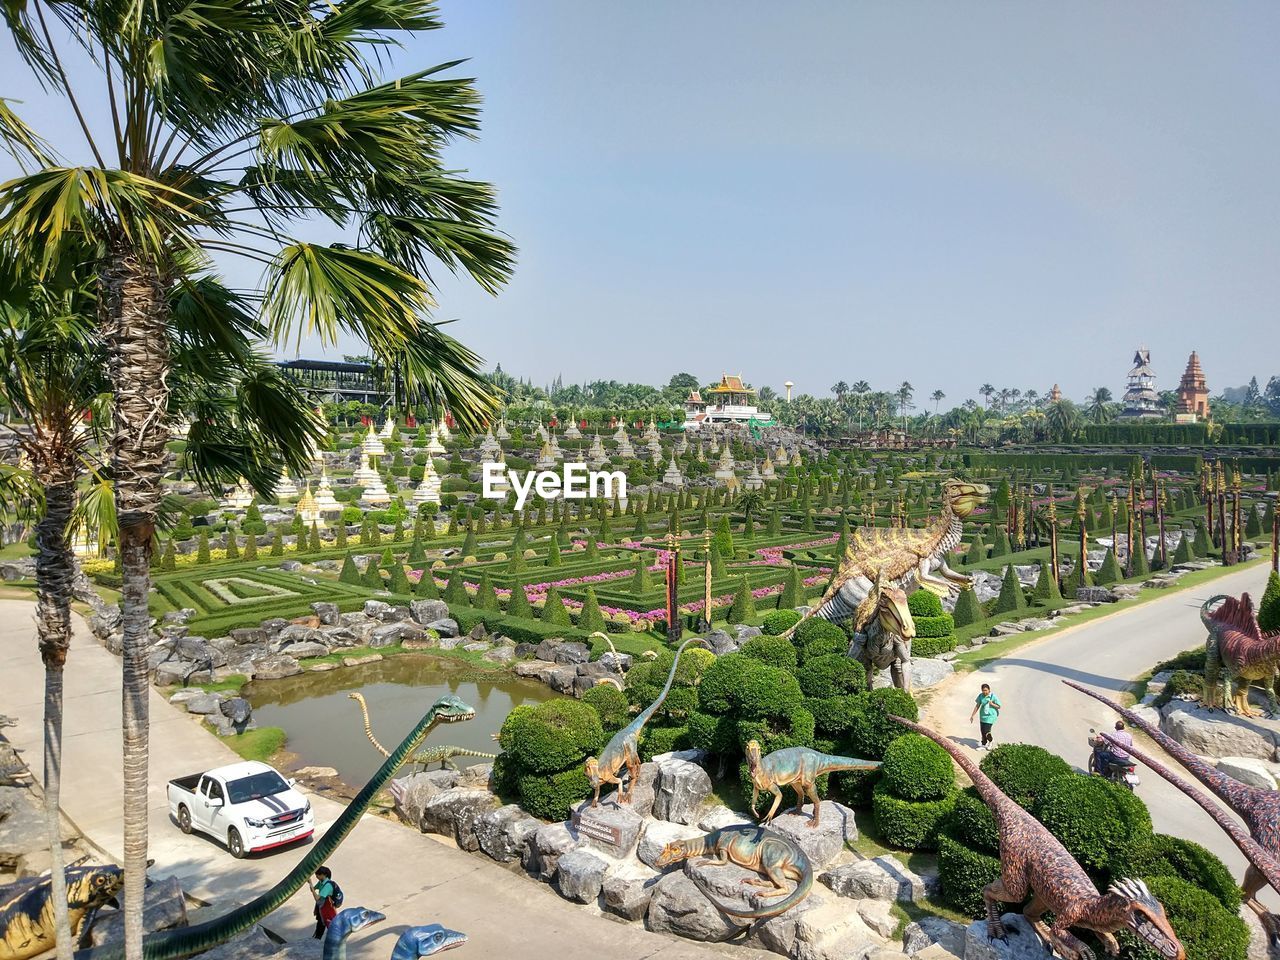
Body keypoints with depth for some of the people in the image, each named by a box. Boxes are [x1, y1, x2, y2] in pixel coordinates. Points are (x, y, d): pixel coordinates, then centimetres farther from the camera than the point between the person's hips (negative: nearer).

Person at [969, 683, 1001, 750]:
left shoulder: (993, 696, -15)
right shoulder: (981, 696, -2)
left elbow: (999, 706, -6)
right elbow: (977, 706, 7)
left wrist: (992, 704, -25)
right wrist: (972, 716, 8)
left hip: (990, 716, -5)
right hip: (982, 716, 5)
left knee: (986, 731, -9)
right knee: (982, 731, 9)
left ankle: (990, 741, 22)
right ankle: (983, 745, 28)